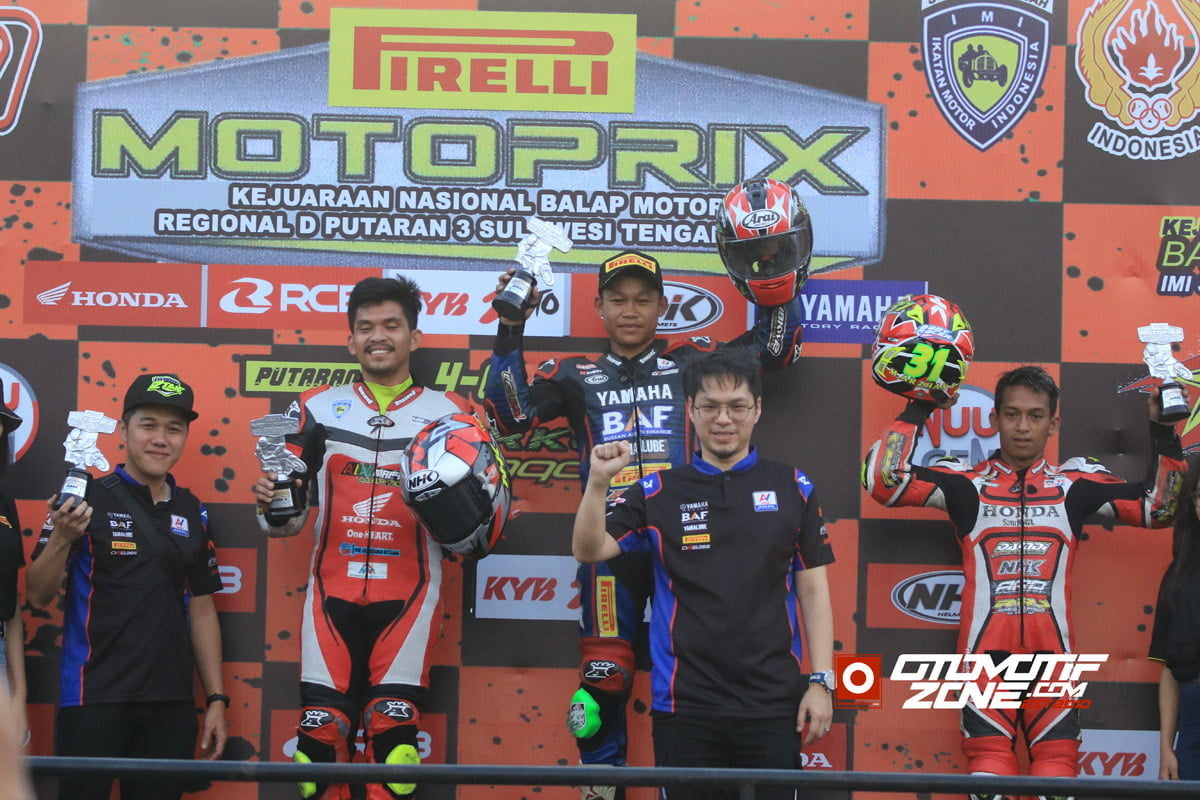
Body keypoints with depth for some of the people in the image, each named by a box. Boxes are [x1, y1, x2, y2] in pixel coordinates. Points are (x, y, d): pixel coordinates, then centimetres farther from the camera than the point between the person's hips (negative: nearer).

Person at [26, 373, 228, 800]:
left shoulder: (192, 512, 10)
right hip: (93, 699, -4)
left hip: (172, 702, 4)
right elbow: (38, 597, -5)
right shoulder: (86, 499, -3)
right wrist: (61, 539, -23)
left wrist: (216, 698, 11)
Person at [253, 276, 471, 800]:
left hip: (408, 596, -1)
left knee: (393, 731, -8)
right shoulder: (317, 410, 10)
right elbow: (288, 521, 10)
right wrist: (271, 504, -12)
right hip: (332, 594, 1)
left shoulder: (448, 414, 6)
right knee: (321, 734, -5)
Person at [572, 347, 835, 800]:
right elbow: (588, 551, -3)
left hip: (773, 706, 0)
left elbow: (813, 589, 6)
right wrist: (599, 481, -18)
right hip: (685, 706, 0)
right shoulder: (658, 492, 5)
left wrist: (821, 681, -1)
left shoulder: (792, 489, 6)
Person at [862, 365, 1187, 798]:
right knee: (988, 759, -4)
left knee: (1057, 760, -3)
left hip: (1053, 651, 1)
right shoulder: (966, 482, 6)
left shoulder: (1075, 483, 11)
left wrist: (1163, 433, 3)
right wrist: (918, 409, -1)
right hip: (986, 649, -1)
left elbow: (1161, 506, 11)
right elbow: (883, 478, -2)